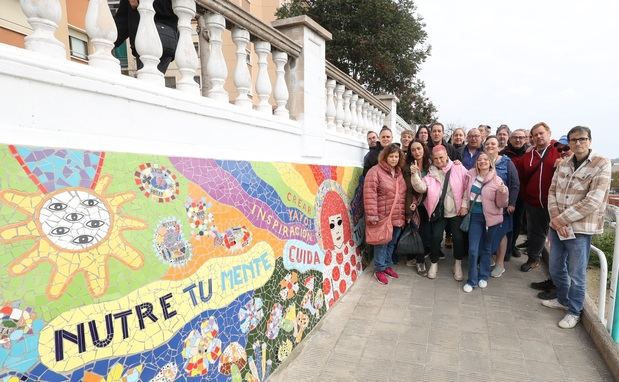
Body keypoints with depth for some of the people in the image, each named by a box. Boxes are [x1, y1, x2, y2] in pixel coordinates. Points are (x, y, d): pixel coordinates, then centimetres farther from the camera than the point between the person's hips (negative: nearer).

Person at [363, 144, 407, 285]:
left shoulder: (399, 173, 13)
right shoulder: (375, 171, -11)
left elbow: (403, 194, 19)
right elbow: (369, 194, -18)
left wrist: (403, 214, 13)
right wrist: (372, 215, -22)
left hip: (397, 217, 7)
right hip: (382, 217, -7)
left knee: (392, 242, 16)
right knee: (382, 242, 4)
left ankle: (388, 265, 33)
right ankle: (380, 269, 18)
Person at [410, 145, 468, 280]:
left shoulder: (458, 168, -2)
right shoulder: (431, 173, 1)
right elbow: (421, 188, -13)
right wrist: (415, 174, -27)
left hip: (457, 211, 0)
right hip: (439, 212, 1)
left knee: (458, 237, 5)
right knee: (436, 237, -1)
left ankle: (458, 264, 27)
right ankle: (434, 263, 21)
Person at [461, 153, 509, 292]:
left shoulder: (496, 180, -9)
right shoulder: (471, 175, -3)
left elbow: (500, 204, -9)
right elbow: (466, 191, 17)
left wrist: (503, 192, -24)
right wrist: (464, 204, 8)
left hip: (490, 217, -1)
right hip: (475, 216, 1)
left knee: (486, 248, 13)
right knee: (473, 250, -2)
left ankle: (483, 276, 31)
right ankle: (472, 280, 14)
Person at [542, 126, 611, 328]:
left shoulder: (601, 164, -10)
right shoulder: (563, 164, 7)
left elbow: (593, 202, -17)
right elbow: (552, 191, 6)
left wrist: (562, 219, -16)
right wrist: (555, 217, -9)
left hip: (580, 228, -5)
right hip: (557, 226, 5)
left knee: (576, 274, 7)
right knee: (556, 268, 18)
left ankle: (574, 311, 26)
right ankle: (563, 299, 40)